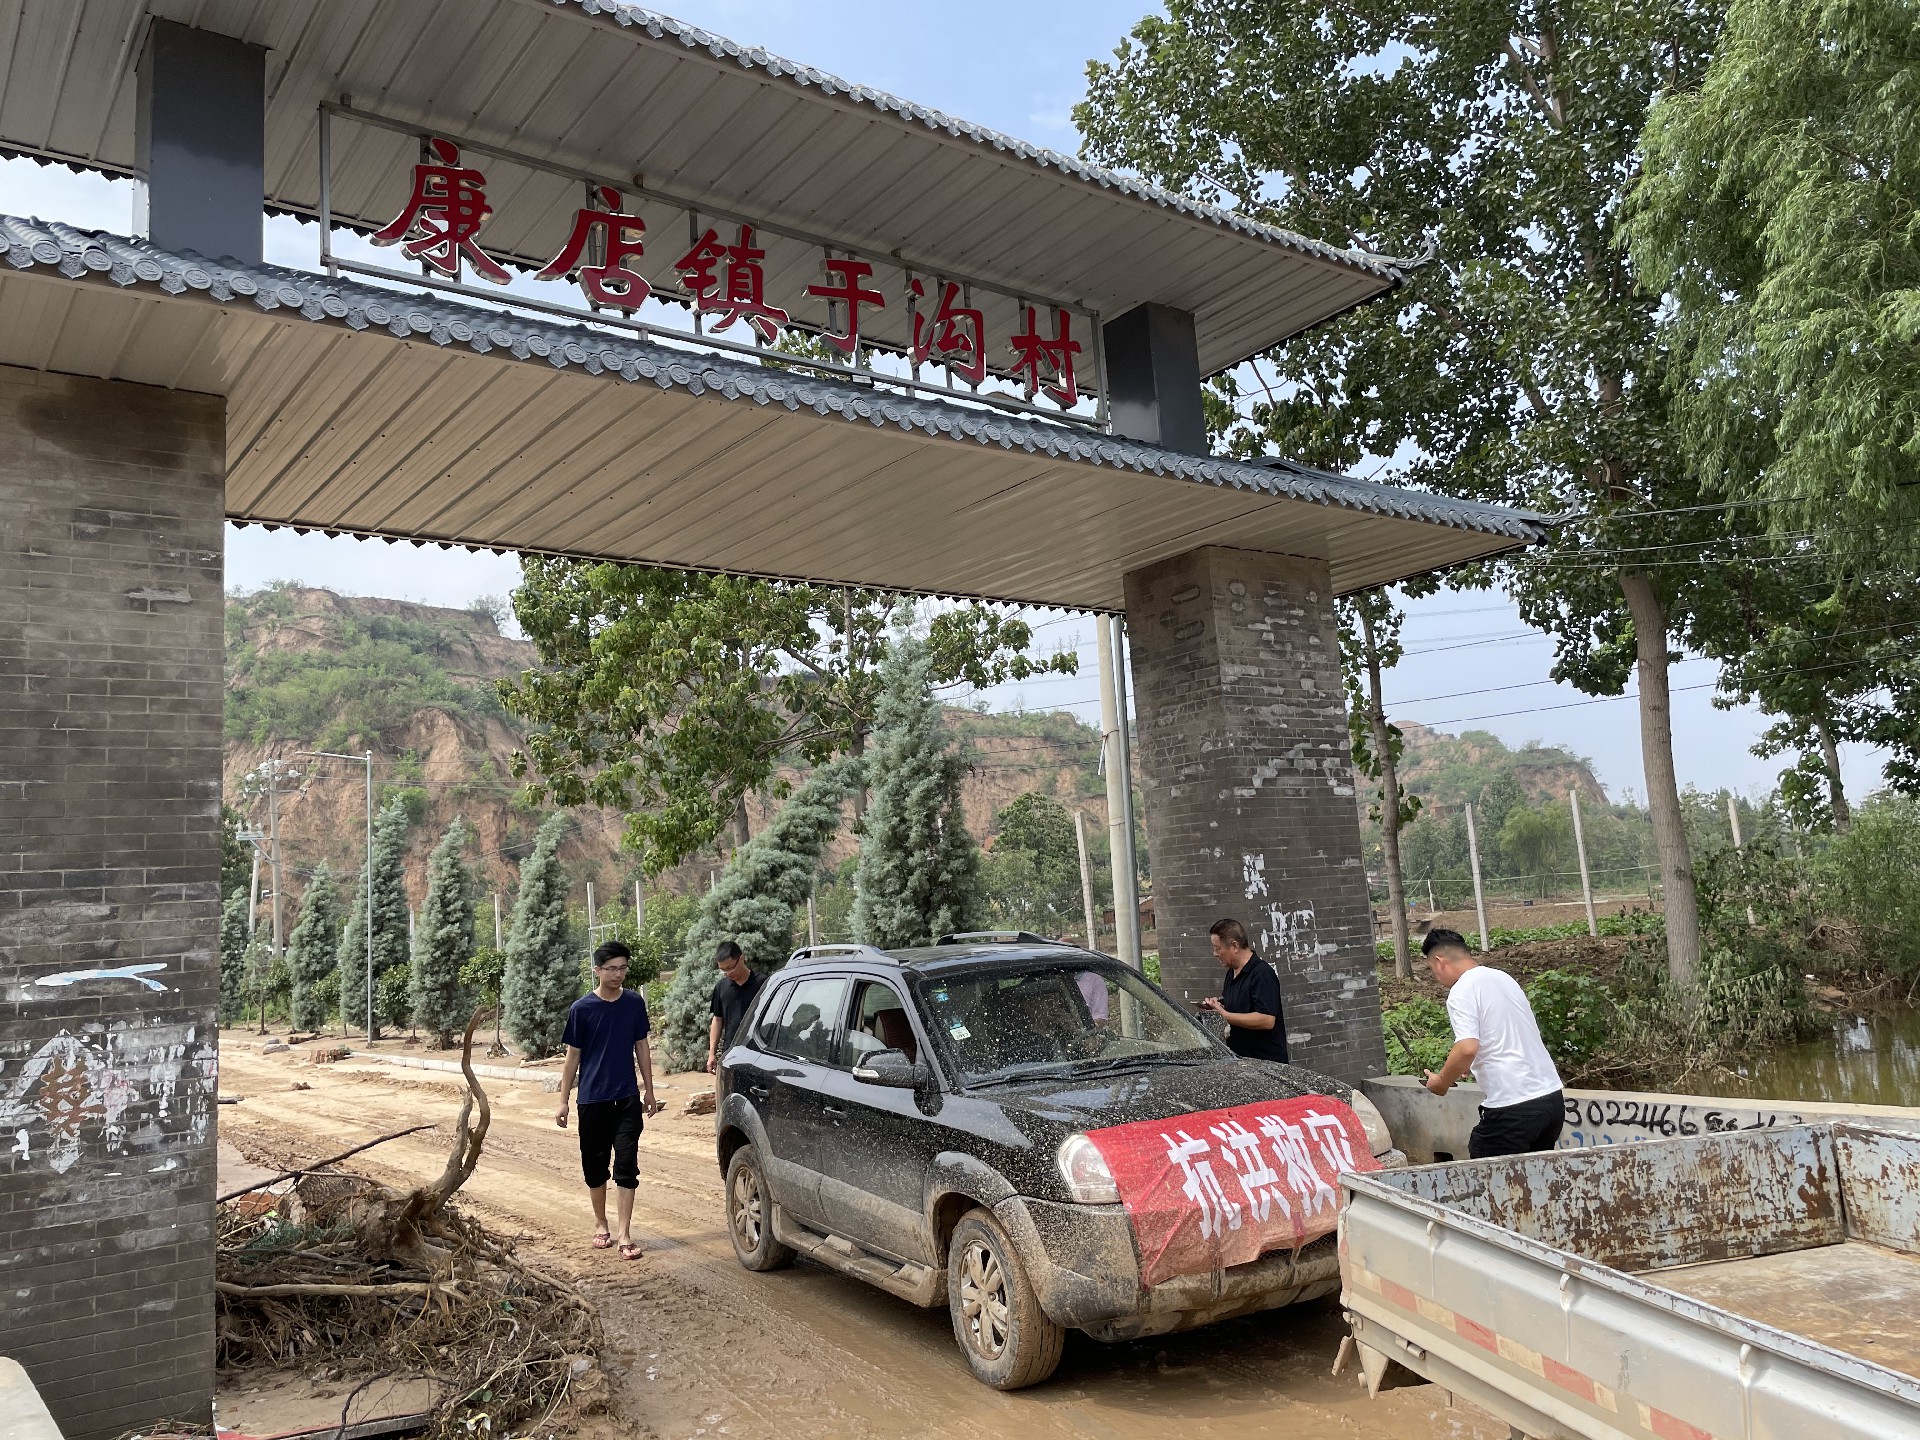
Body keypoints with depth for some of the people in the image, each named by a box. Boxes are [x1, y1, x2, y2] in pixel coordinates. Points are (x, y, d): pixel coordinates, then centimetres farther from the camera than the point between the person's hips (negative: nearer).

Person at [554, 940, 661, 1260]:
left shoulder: (634, 1003, 0)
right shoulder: (582, 1009, -6)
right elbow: (573, 1056, -1)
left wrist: (649, 1091, 10)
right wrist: (563, 1101, -2)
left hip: (627, 1100, 1)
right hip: (592, 1100, -1)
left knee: (627, 1167, -3)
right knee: (595, 1165, 10)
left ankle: (624, 1234, 0)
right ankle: (600, 1224, 29)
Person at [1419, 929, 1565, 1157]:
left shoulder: (1462, 991, -9)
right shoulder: (1504, 978, 16)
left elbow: (1467, 1049, -21)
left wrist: (1441, 1082, -5)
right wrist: (1469, 1066, 27)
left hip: (1513, 1107, -8)